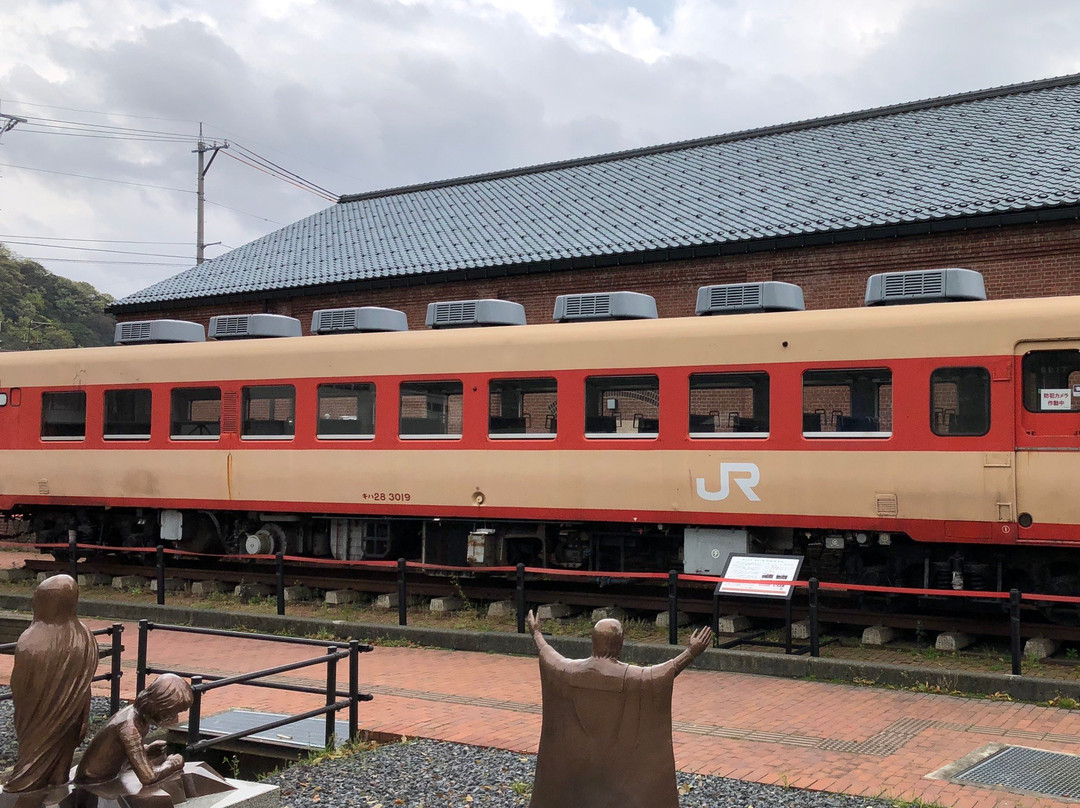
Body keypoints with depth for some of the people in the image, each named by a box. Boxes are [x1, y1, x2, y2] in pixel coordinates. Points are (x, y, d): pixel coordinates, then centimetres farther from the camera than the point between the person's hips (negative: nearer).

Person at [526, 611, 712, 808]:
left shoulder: (571, 671, -10)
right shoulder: (628, 676, -22)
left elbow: (549, 657, 8)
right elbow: (661, 673, -17)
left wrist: (536, 633, 25)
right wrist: (692, 652, -11)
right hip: (616, 761, -4)